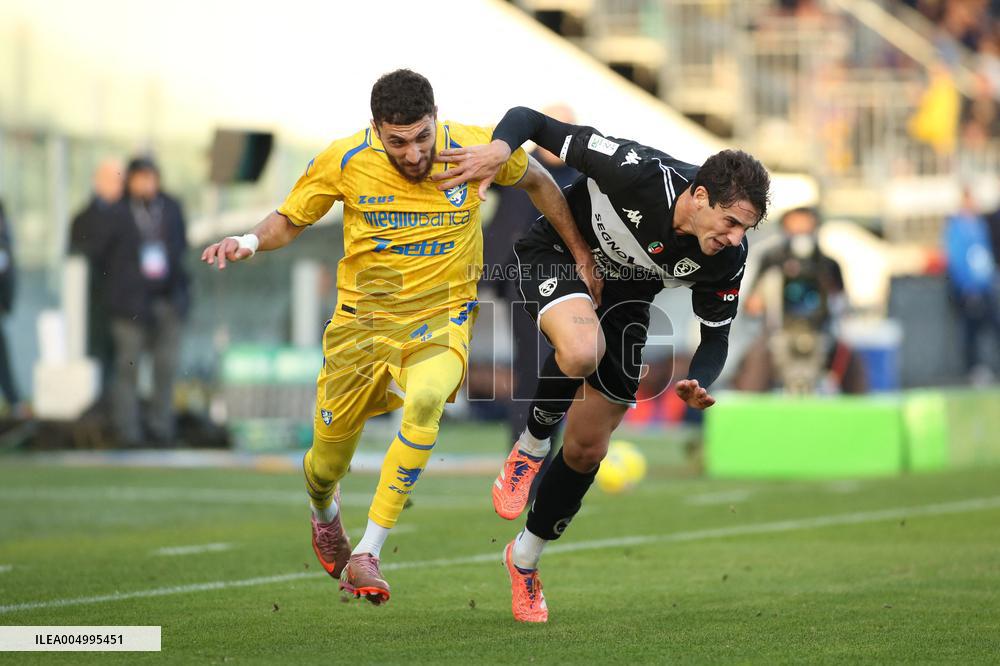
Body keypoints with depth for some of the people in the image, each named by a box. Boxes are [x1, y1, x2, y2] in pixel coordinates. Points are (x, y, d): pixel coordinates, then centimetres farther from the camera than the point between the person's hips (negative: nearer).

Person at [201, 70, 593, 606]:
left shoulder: (477, 149, -13)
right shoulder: (344, 161, -12)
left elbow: (535, 181, 8)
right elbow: (289, 221, 3)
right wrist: (250, 241, -18)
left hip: (441, 320, -1)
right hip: (362, 320, 1)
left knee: (424, 401, -35)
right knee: (326, 465, 6)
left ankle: (367, 554, -28)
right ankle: (325, 516, 48)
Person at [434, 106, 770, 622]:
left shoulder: (726, 258, -23)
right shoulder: (638, 173, -37)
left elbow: (715, 333, -6)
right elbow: (532, 119, -30)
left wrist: (699, 384, -27)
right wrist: (501, 147, -51)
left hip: (623, 298, 4)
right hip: (556, 254, -4)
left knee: (587, 448, 4)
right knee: (581, 350, -39)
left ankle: (526, 557, 30)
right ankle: (530, 449, -7)